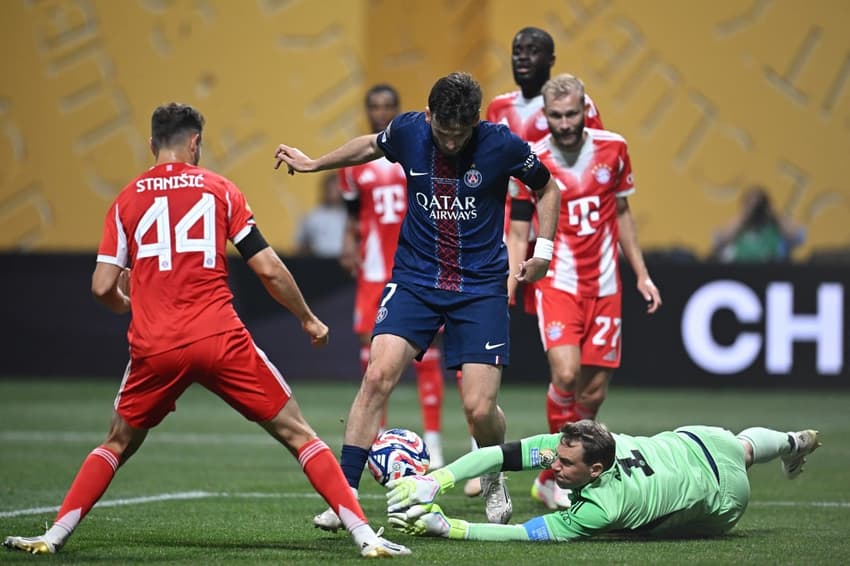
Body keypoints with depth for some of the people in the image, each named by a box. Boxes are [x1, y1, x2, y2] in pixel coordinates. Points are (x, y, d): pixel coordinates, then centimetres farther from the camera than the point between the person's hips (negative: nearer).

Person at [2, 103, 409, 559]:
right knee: (298, 435, 5)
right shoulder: (219, 189, 7)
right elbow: (268, 269, 2)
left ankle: (54, 536, 15)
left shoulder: (127, 200, 10)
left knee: (118, 444, 23)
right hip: (220, 340, -2)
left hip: (154, 347, 2)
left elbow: (102, 287, 6)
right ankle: (364, 535, -4)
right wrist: (308, 319, 16)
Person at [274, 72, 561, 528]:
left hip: (481, 288, -2)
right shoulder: (407, 130, -7)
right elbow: (371, 146, 18)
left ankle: (493, 481, 24)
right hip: (415, 279, 2)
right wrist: (313, 164, 25)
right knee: (378, 375, -17)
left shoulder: (502, 145, -13)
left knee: (479, 408, -9)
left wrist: (543, 250, -4)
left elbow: (546, 188, 6)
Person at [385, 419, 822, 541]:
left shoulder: (602, 507, -47)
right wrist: (433, 480, -53)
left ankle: (792, 443, 64)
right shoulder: (563, 446, -34)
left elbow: (524, 534, -48)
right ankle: (795, 442, 71)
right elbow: (499, 455, -38)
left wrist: (447, 527, -54)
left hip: (718, 495, -4)